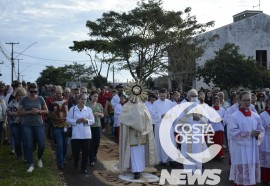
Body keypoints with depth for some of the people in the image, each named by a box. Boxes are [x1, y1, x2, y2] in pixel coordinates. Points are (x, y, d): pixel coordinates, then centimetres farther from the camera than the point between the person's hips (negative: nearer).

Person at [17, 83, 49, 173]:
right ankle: (31, 164, 11)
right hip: (26, 125, -1)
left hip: (39, 124, 1)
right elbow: (19, 112, -1)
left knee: (42, 145, -3)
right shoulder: (24, 100, -1)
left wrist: (39, 111, -13)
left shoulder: (40, 99, 2)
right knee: (28, 145, -2)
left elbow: (46, 111, 7)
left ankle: (39, 158, 28)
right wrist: (29, 112, -16)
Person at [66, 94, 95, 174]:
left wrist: (86, 120, -13)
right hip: (76, 134, -1)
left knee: (85, 152, 3)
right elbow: (68, 119, 0)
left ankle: (83, 167, 17)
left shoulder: (88, 109, 6)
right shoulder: (72, 109, 1)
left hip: (86, 134, 2)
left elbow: (93, 121, 6)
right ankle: (75, 163, 35)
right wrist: (76, 121, -14)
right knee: (75, 151, 3)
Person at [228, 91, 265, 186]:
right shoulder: (234, 116, -7)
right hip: (240, 150, -5)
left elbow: (261, 131, 12)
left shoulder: (256, 116, 7)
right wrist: (249, 133, -17)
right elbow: (232, 132, -13)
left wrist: (257, 135, -12)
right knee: (241, 174, -2)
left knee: (252, 171, 10)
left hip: (253, 149, 5)